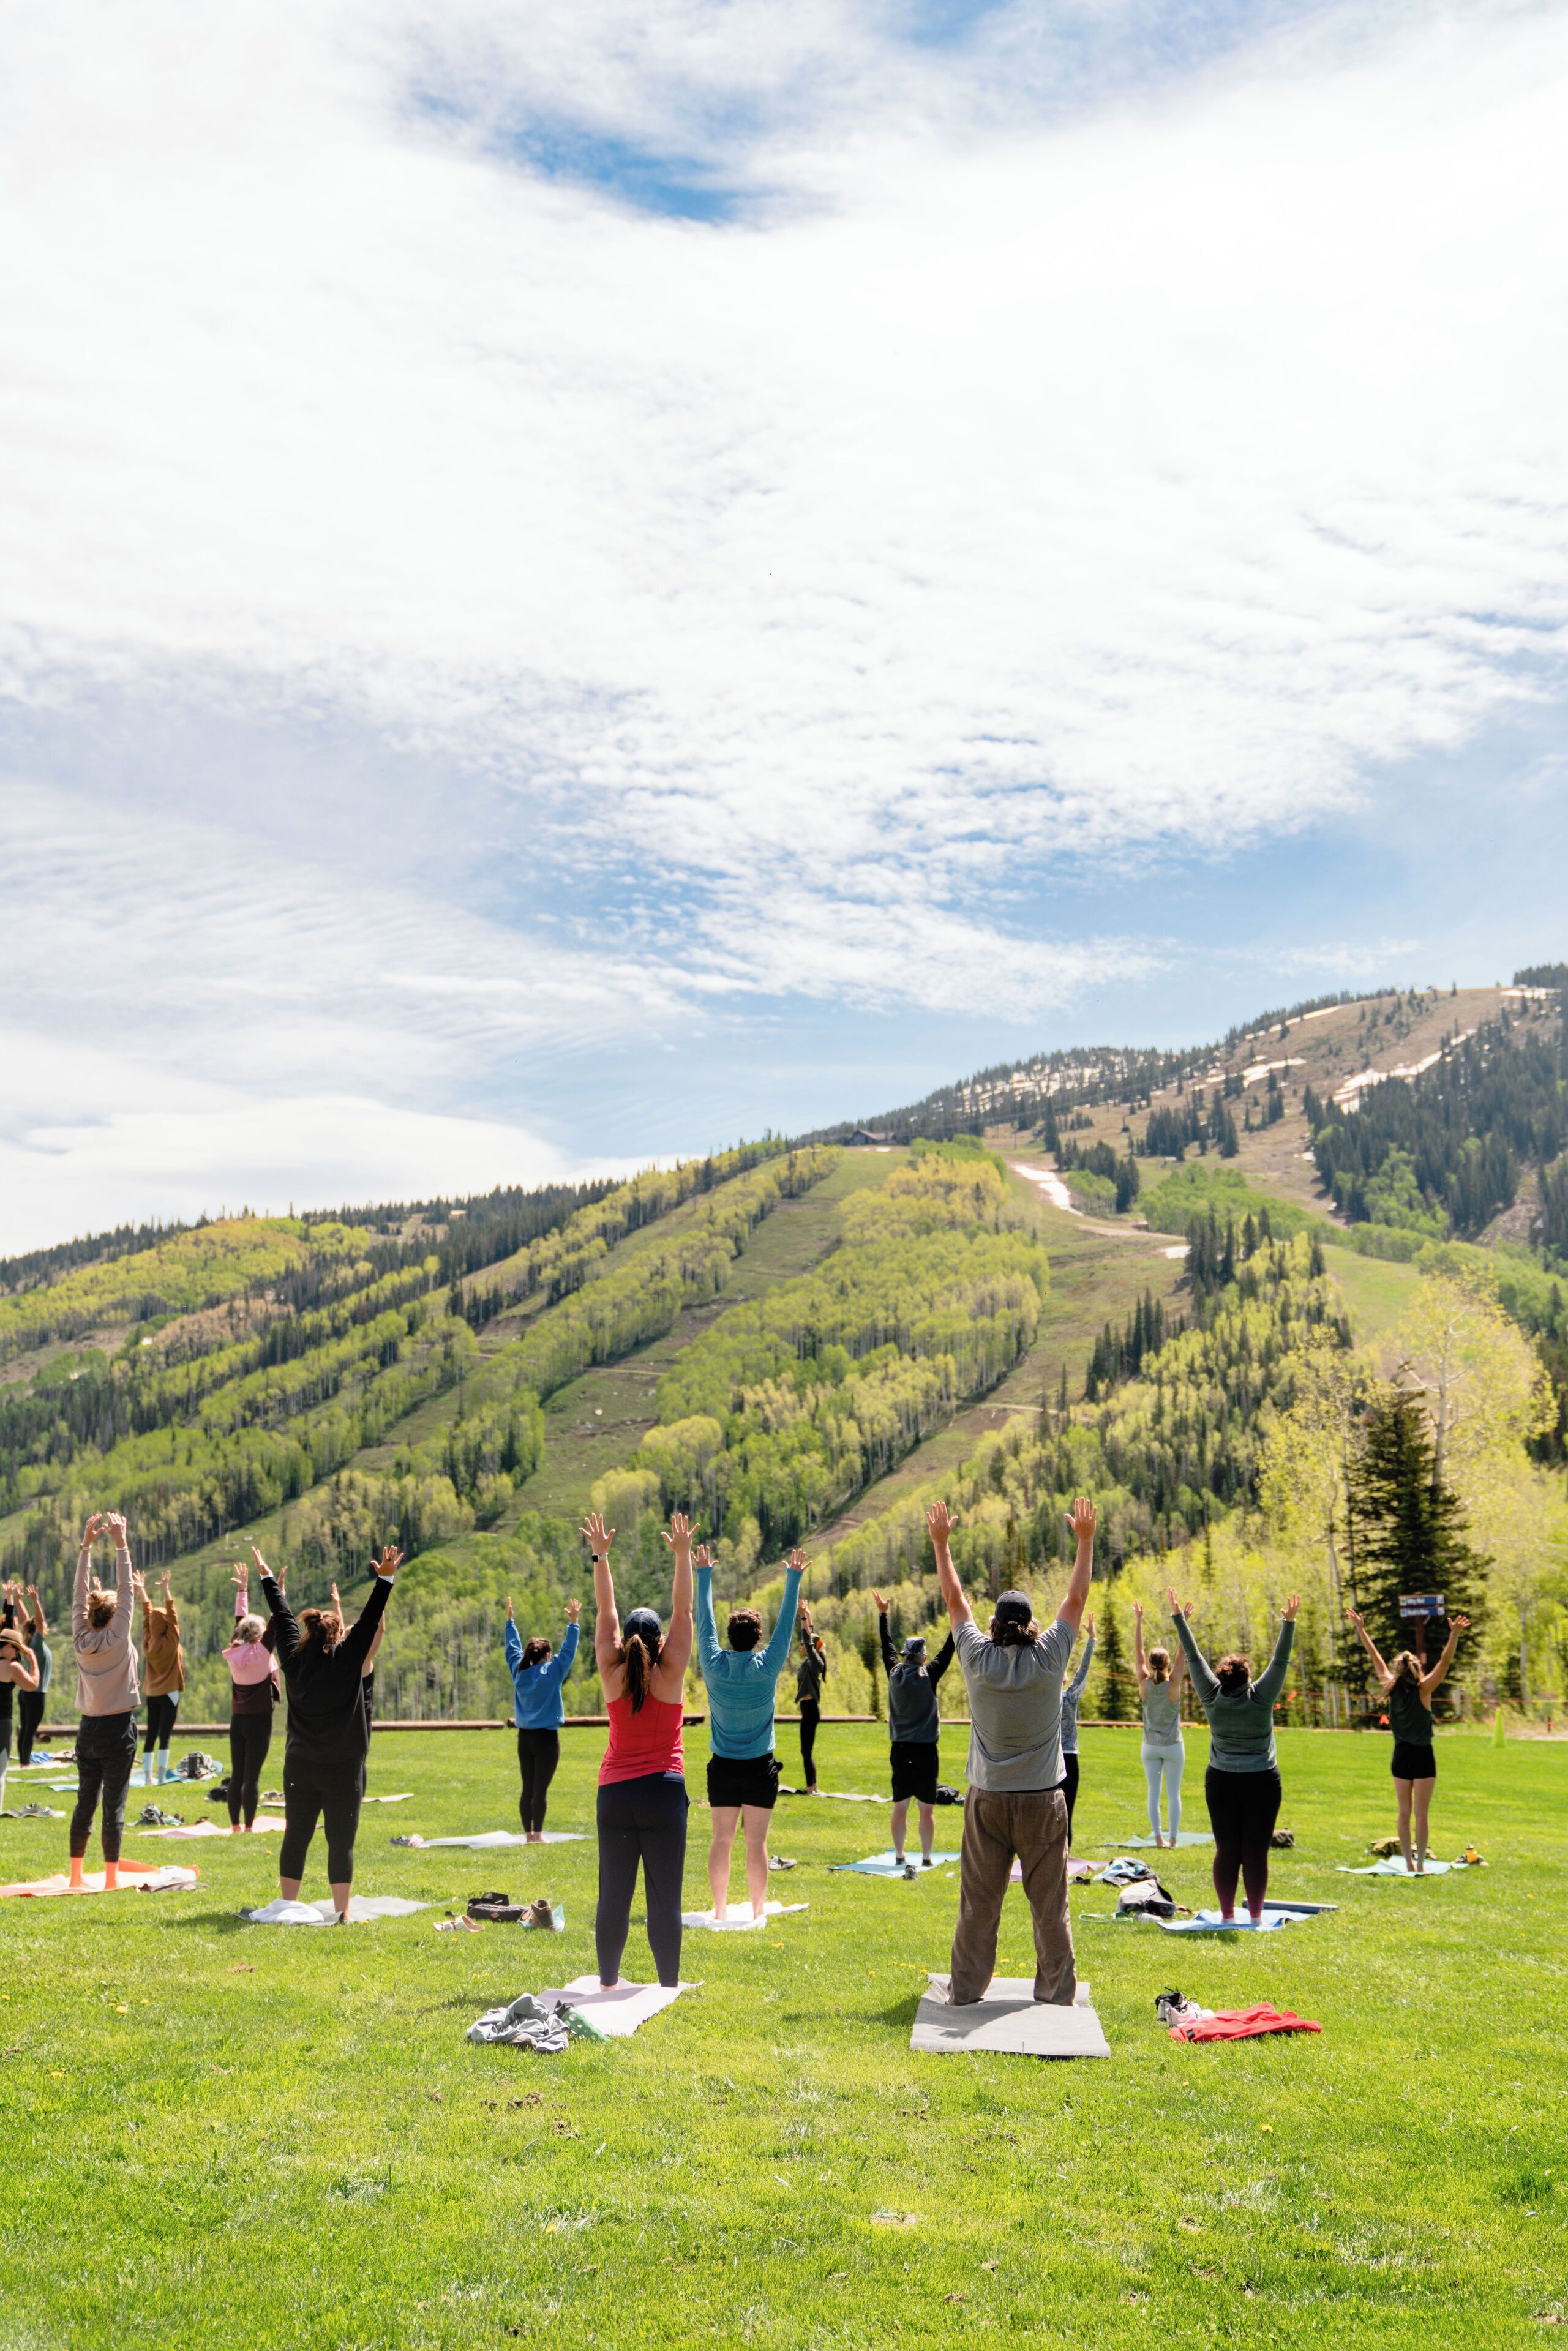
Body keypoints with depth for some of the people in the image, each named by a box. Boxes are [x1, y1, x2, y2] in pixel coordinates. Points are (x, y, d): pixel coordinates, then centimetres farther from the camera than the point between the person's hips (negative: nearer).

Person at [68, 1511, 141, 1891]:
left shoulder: (81, 1640, 0)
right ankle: (112, 1879, -2)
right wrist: (121, 1544, -12)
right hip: (117, 1729, -5)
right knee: (114, 1804, -3)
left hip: (88, 1728, 5)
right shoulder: (118, 1639, -12)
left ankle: (76, 1876, 17)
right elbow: (127, 1591, -13)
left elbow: (79, 1595, 5)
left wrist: (87, 1545, 4)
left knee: (85, 1801, 12)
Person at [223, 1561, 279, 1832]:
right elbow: (274, 1623, -14)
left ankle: (235, 1826, 13)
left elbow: (240, 1620, 13)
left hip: (237, 1719, 5)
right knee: (252, 1777, -4)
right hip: (260, 1720, -5)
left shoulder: (235, 1652, 2)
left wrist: (242, 1590, 22)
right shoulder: (262, 1652, -12)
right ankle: (249, 1828, -2)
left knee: (237, 1775, 9)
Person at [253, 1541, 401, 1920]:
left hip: (299, 1767, 4)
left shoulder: (294, 1658, 2)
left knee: (296, 1838, 10)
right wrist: (385, 1580, -13)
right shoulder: (346, 1660, -9)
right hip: (343, 1769, -4)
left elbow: (283, 1619, 13)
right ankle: (341, 1912, -4)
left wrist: (268, 1579, 25)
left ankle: (287, 1907, 14)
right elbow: (369, 1620, -13)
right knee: (341, 1842, -1)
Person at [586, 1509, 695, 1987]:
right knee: (664, 1896, 0)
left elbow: (605, 1612, 4)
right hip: (663, 1792, -2)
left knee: (614, 1894, 8)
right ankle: (669, 1987, 3)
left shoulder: (613, 1677, -1)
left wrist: (601, 1555, 6)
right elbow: (683, 1612, -4)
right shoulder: (670, 1677, -7)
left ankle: (608, 1982, 14)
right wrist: (682, 1555, -4)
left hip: (614, 1794, 3)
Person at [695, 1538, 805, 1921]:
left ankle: (720, 1909, 8)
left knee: (722, 1839, 5)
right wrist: (793, 1578, 2)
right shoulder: (767, 1667, -9)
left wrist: (704, 1575, 13)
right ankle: (758, 1910, 4)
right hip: (760, 1767, -2)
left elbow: (705, 1620, 5)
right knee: (756, 1842, 1)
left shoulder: (715, 1665, -5)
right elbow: (786, 1623, -4)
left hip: (722, 1767, 2)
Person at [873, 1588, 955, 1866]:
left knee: (900, 1807, 9)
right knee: (926, 1809, 1)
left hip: (899, 1749, 4)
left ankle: (899, 1856, 12)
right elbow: (947, 1651, -4)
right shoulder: (928, 1675, -9)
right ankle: (926, 1858, 3)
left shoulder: (894, 1673, 1)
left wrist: (883, 1614, 25)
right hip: (925, 1749, -4)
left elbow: (887, 1646, 15)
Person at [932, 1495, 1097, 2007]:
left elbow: (954, 1598, 7)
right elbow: (1076, 1598, 3)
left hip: (987, 1801, 1)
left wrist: (941, 1543, 17)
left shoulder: (978, 1658, -5)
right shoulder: (1049, 1658, -7)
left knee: (978, 1902, 7)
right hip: (1042, 1801, -1)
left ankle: (965, 1990, 12)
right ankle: (1057, 1994, 11)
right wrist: (1085, 1541, 11)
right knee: (1049, 1903, 6)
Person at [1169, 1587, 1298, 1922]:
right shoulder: (1261, 1697, -9)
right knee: (1256, 1851, 1)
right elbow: (1280, 1661, -7)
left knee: (1226, 1851, 4)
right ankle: (1255, 1916, 5)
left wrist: (1179, 1618, 7)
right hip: (1263, 1783, -2)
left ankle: (1227, 1916, 6)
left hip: (1221, 1783, 2)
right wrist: (1289, 1623, -7)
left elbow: (1194, 1658, 1)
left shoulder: (1212, 1697, -4)